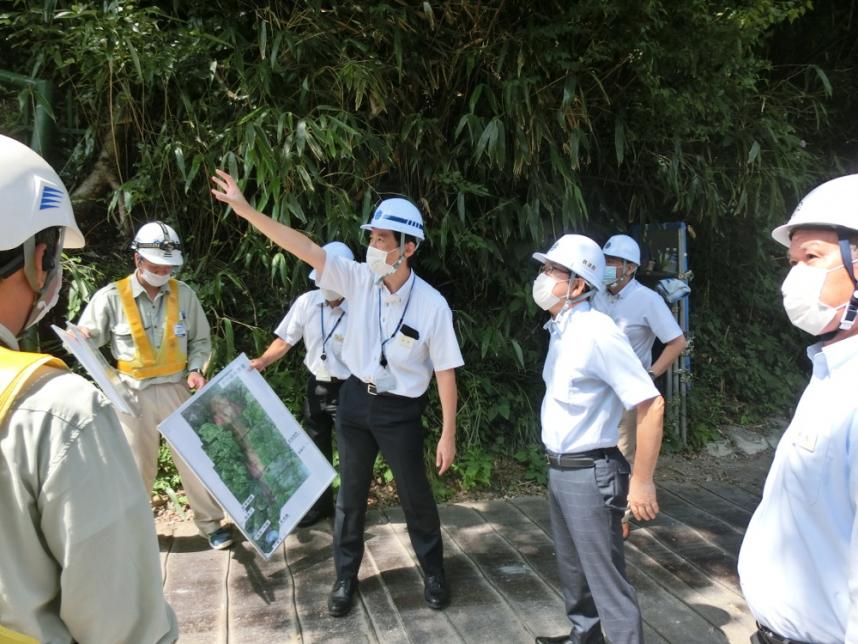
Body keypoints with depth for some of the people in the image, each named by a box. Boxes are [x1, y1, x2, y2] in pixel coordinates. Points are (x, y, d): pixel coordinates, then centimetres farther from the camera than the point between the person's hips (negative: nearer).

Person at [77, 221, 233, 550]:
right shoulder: (110, 297, -9)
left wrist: (195, 369, -7)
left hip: (175, 389, 2)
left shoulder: (183, 293, -1)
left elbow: (200, 340, 8)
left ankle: (211, 523, 22)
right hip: (133, 393, -2)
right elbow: (86, 341, -2)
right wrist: (84, 339, -25)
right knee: (138, 465, 9)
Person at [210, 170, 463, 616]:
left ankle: (434, 574, 35)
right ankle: (345, 578, 34)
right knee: (351, 494, 15)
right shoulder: (359, 280, -10)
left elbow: (444, 371, -12)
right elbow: (305, 248, -14)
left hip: (401, 411, -3)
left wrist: (448, 433, -10)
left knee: (415, 496, 11)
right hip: (355, 400, 3)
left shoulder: (432, 305, -17)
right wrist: (246, 210, -20)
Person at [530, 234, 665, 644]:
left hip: (589, 474, -9)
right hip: (558, 471, 9)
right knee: (572, 567, 25)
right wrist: (557, 467, 18)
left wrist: (641, 481, -19)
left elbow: (651, 405, -23)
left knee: (607, 580, 2)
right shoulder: (560, 330, 6)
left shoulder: (598, 333, -22)